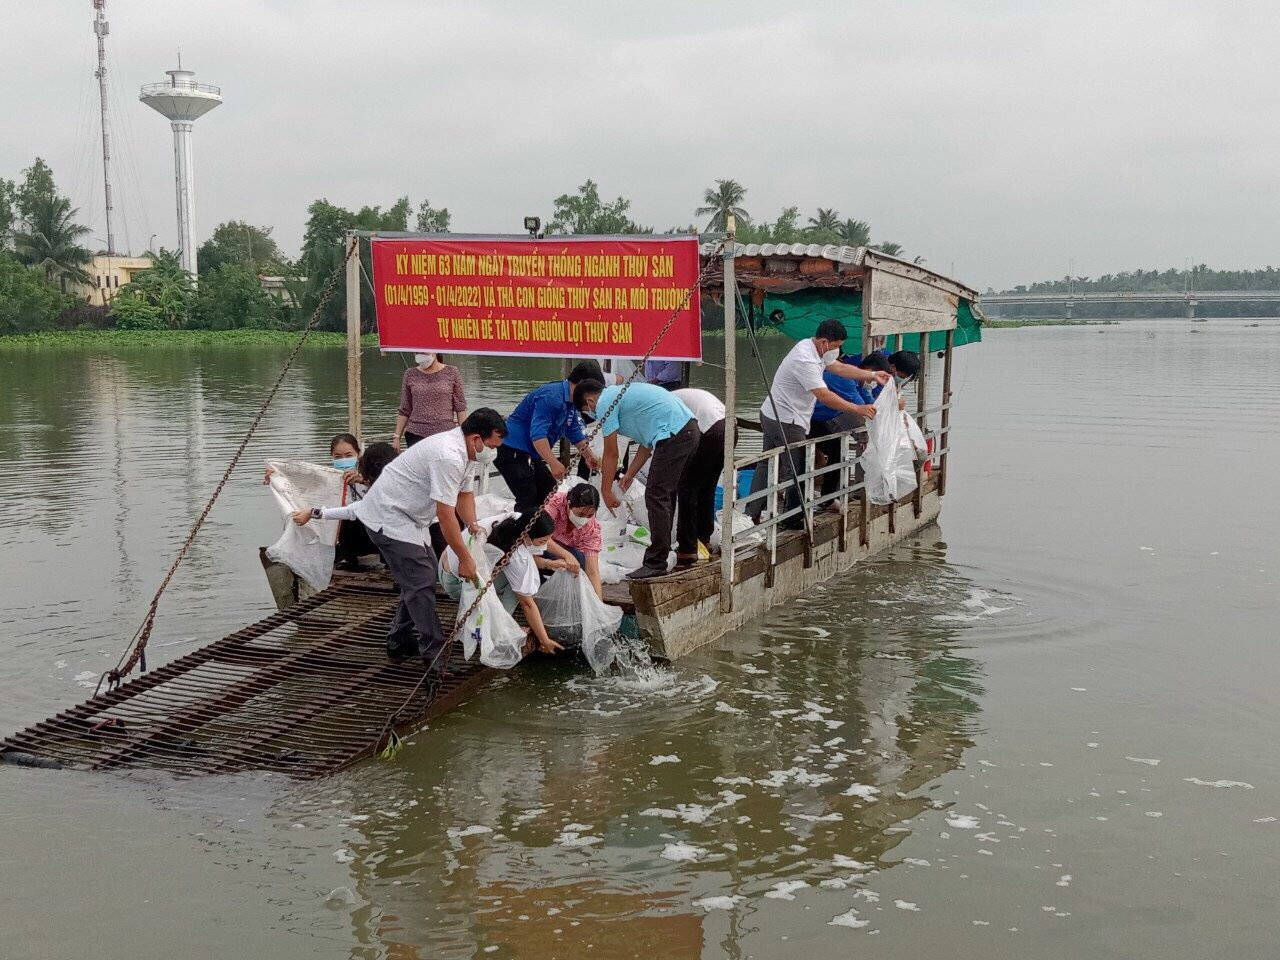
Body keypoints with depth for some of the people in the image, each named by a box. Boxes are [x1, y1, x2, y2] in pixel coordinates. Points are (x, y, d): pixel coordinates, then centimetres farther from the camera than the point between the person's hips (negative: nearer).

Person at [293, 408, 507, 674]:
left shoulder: (466, 451, 3)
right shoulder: (449, 457, -30)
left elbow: (465, 493, 14)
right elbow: (445, 515, -29)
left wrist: (473, 525, -3)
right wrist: (464, 559, -22)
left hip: (408, 517, 11)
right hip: (389, 519, -11)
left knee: (422, 576, 16)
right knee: (421, 584, -12)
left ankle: (399, 642, 27)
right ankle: (435, 658, -6)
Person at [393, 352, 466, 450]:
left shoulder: (451, 373, 3)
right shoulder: (410, 375, 8)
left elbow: (460, 407, 4)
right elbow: (404, 410, 11)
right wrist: (397, 436, 5)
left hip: (446, 434, -1)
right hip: (416, 435, 1)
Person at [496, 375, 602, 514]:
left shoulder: (571, 403, 8)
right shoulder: (551, 396, -25)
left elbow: (575, 434, 24)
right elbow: (537, 434, -33)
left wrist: (589, 456, 20)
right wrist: (554, 464, -37)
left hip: (531, 453, 11)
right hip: (512, 451, -11)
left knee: (550, 495, 9)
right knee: (528, 500, -17)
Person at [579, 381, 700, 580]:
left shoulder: (604, 403, -1)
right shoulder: (621, 393, 27)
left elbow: (611, 454, 0)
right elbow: (648, 443, 28)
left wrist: (606, 491, 9)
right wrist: (630, 474, 30)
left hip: (673, 434, -10)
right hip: (691, 428, 10)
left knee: (656, 496, -8)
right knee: (669, 493, 21)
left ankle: (656, 564, -8)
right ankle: (688, 550, 31)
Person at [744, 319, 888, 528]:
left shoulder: (815, 347, 4)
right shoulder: (805, 360, -27)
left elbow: (839, 367, 15)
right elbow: (824, 396, -30)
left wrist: (873, 375, 10)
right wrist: (858, 409, -27)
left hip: (772, 415, 11)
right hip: (785, 421, -11)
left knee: (767, 466, 15)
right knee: (795, 470, -1)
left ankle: (752, 514, 20)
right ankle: (792, 519, 10)